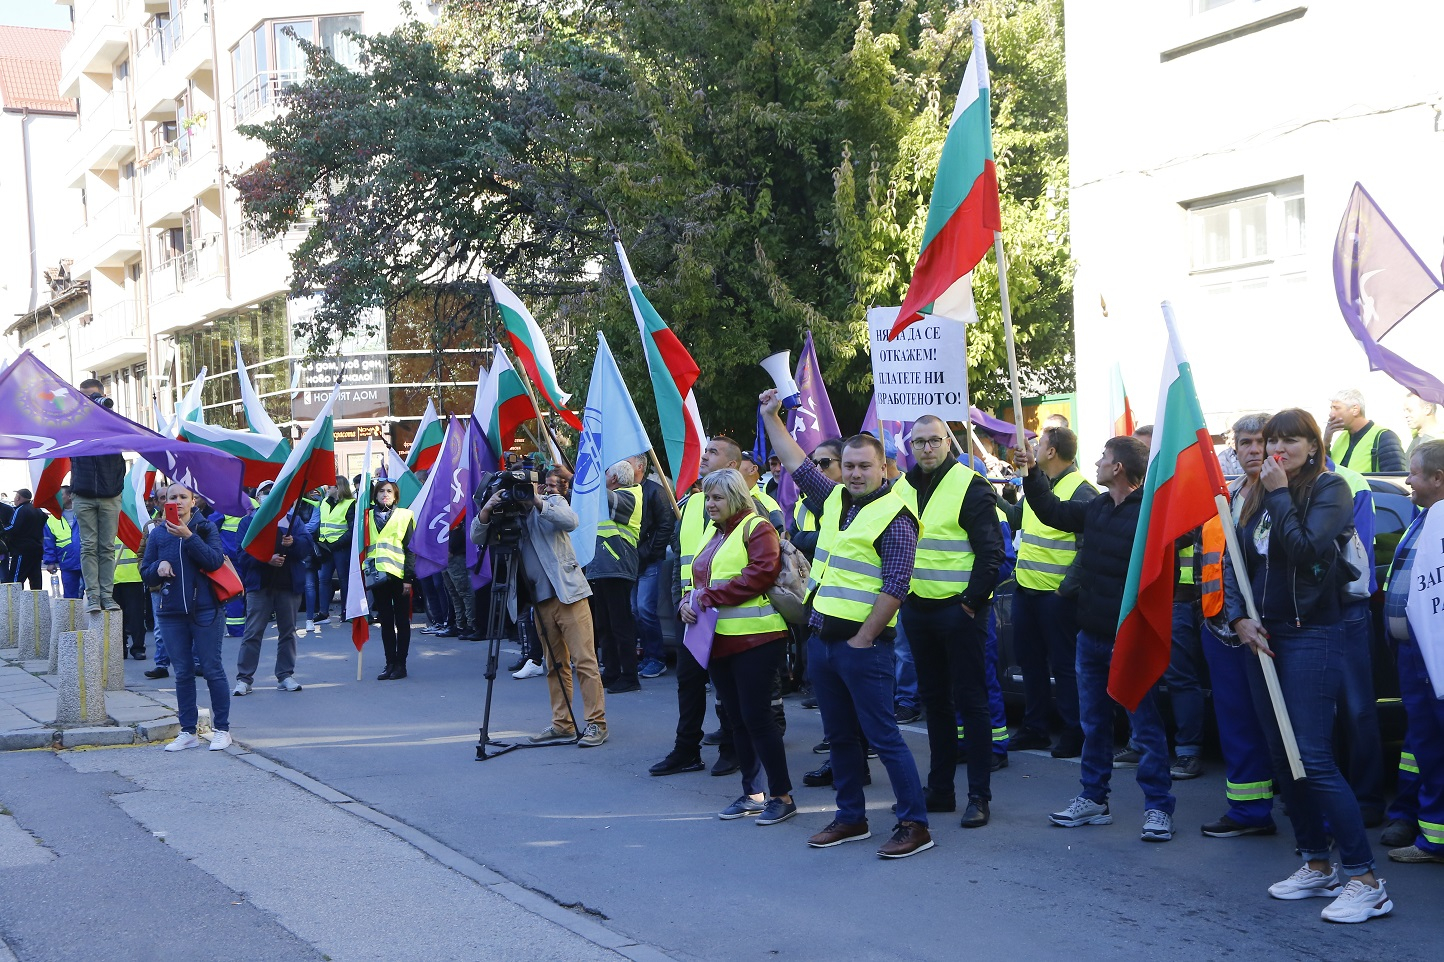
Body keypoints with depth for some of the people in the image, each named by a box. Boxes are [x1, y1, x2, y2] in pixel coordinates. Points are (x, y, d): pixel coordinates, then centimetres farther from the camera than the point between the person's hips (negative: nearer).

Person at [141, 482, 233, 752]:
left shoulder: (206, 527, 0)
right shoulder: (158, 534, 8)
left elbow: (215, 561, -15)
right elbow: (146, 575, 12)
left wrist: (188, 536, -22)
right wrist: (158, 566, -10)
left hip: (205, 611, -3)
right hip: (172, 613, 3)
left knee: (212, 669, -1)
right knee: (183, 672, 7)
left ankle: (222, 729, 8)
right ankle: (188, 732, 13)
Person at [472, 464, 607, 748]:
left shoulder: (552, 502, 2)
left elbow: (571, 521, -19)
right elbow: (476, 537, -3)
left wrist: (537, 501, -24)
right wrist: (487, 509, -19)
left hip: (568, 593, -5)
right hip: (540, 601, 5)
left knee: (585, 660, -8)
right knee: (555, 665, 9)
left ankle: (596, 723, -6)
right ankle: (562, 724, 15)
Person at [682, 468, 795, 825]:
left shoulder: (757, 528, -7)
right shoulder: (714, 535, 19)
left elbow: (760, 573, -21)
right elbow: (700, 582, 23)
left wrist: (708, 596, -19)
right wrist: (688, 604, -1)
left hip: (754, 637, -8)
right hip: (718, 640, 8)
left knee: (756, 716, -8)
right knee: (737, 718, 12)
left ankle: (782, 796, 1)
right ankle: (751, 794, 21)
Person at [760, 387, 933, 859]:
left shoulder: (894, 516, -12)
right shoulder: (835, 498, 11)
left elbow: (895, 587, -16)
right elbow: (796, 462, 25)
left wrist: (863, 639, -16)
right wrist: (772, 416, 23)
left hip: (862, 644, -8)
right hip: (821, 638, 8)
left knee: (882, 735, -6)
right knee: (839, 735, 14)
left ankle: (915, 825, -1)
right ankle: (851, 818, 25)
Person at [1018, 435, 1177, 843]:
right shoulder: (1096, 508, 9)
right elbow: (1051, 511, 25)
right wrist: (1032, 473, 17)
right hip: (1092, 636, 8)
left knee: (1145, 725, -1)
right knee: (1093, 722, 16)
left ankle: (1158, 807, 6)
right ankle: (1093, 799, 26)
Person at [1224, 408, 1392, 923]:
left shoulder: (1329, 488, -6)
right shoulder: (1257, 496, 12)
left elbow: (1306, 549, -20)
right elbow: (1236, 561, 11)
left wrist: (1280, 494, -14)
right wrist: (1239, 617, -3)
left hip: (1311, 635, -7)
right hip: (1264, 637, 7)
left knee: (1313, 758, -13)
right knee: (1283, 757, 10)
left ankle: (1365, 881, -9)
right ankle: (1317, 866, 20)